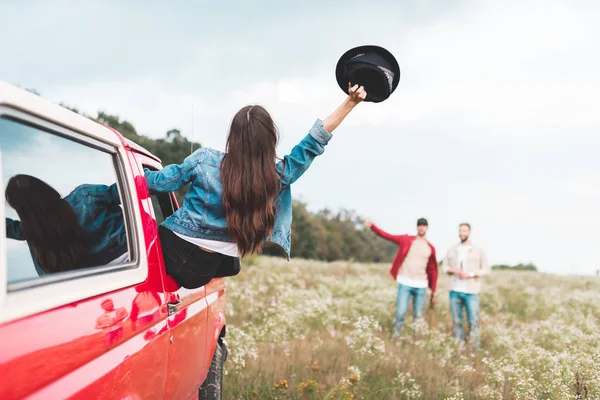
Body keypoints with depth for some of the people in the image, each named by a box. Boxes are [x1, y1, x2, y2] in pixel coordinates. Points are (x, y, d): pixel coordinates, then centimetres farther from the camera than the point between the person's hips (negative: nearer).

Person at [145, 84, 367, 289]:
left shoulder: (204, 161, -15)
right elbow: (316, 139, -7)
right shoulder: (277, 177, -13)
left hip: (172, 248, -2)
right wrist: (351, 102, -3)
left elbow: (158, 182, -5)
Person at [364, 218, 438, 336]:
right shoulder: (406, 240, 4)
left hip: (421, 286, 2)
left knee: (418, 316, 4)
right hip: (405, 283, -2)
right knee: (400, 312, -9)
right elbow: (387, 236, -5)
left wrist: (433, 292, 11)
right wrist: (372, 226, -20)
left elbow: (433, 270, 12)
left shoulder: (430, 248, 9)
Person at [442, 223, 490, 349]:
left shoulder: (478, 251, 3)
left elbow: (487, 270, 1)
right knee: (456, 321, 5)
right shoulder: (452, 250, 12)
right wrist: (453, 270, -7)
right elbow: (444, 266, 15)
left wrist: (471, 274, -13)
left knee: (473, 322, -7)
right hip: (455, 291, 3)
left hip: (471, 292, -3)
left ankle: (475, 349, -2)